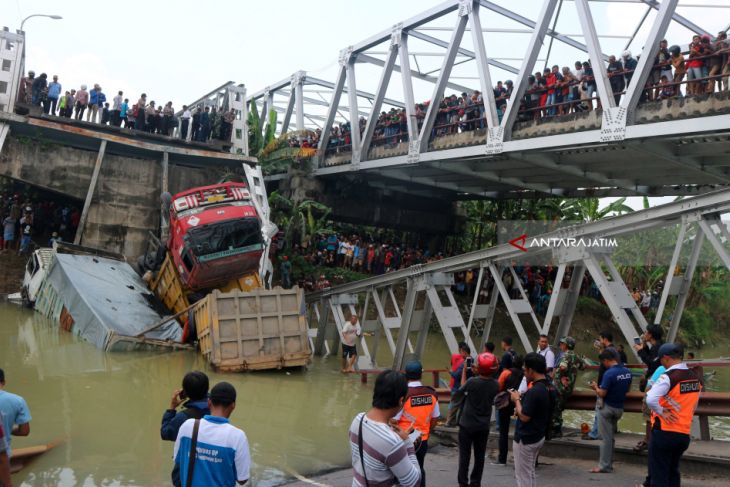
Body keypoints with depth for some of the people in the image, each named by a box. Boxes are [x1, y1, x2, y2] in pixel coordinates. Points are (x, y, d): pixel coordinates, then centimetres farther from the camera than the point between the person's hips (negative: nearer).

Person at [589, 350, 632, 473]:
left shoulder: (609, 373, -23)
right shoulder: (627, 371, 0)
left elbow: (602, 393, -21)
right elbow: (627, 389, 13)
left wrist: (596, 387, -2)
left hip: (607, 407, -7)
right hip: (620, 408, 7)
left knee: (606, 438, 1)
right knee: (610, 436, 18)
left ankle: (604, 466, 6)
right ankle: (609, 463, 24)